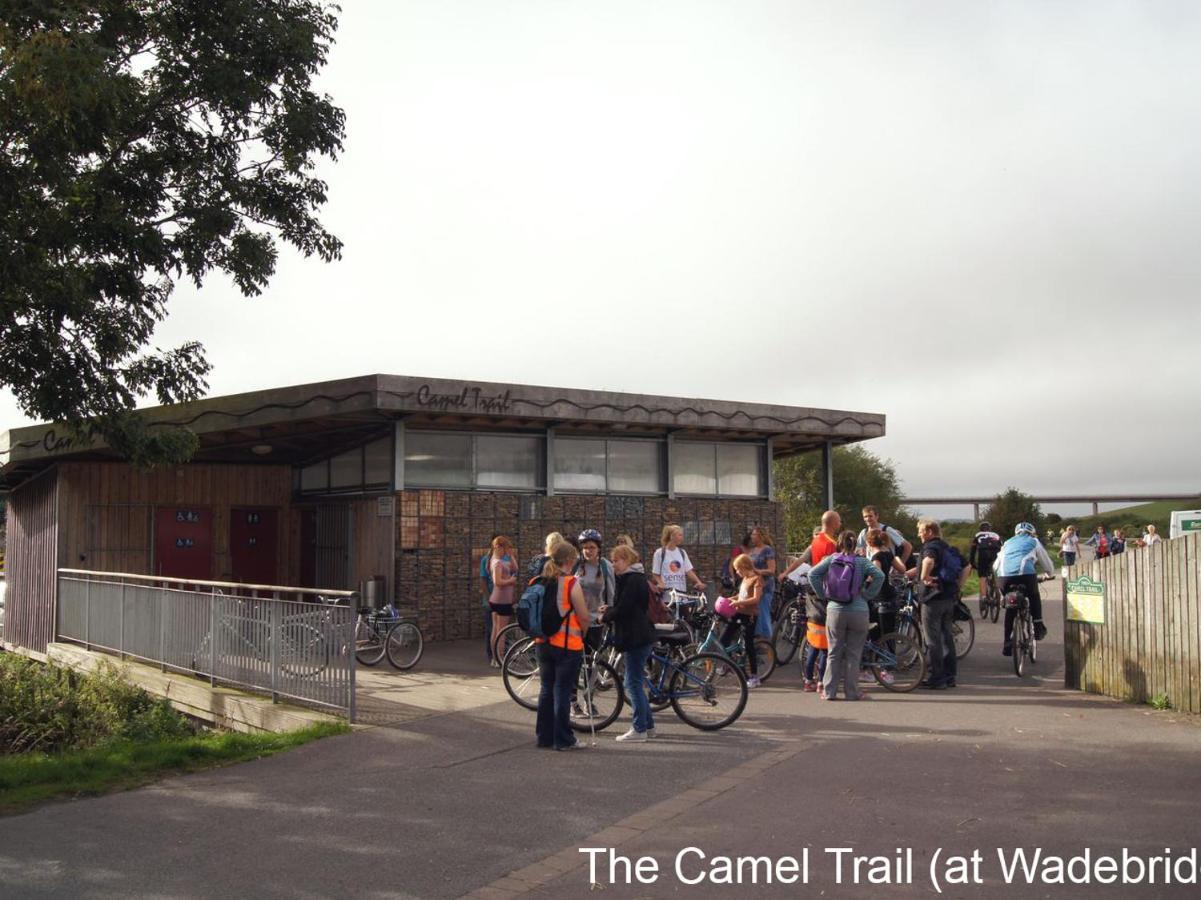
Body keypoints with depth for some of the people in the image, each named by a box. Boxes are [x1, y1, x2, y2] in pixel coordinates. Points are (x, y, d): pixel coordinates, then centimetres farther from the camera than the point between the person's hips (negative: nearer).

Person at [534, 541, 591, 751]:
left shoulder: (537, 583, 3)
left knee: (547, 689, 15)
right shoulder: (571, 584, -14)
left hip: (543, 643, 6)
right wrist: (583, 633, 7)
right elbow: (583, 616, -11)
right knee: (563, 692, 1)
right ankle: (563, 740, 6)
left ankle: (544, 736, 21)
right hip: (567, 645, -6)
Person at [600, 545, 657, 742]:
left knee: (633, 683, -5)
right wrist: (610, 610, 7)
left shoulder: (633, 581, -16)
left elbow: (623, 609, -20)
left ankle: (639, 729, -1)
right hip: (639, 636, 11)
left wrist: (606, 616, -4)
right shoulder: (635, 578, 17)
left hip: (636, 638, -11)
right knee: (637, 682, 15)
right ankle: (648, 725, 21)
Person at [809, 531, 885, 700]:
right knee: (853, 654, 7)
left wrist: (823, 595, 3)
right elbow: (879, 576, -11)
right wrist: (867, 595, -2)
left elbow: (813, 574, -6)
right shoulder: (862, 562, 2)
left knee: (834, 653, 9)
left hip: (835, 610, 1)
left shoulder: (831, 559, 4)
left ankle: (829, 691, 8)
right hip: (859, 611, -1)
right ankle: (852, 692, 8)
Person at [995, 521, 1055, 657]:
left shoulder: (1008, 543, 31)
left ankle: (1007, 643, 15)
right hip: (1026, 575, -2)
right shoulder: (1034, 542, 24)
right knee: (1034, 598, 29)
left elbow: (997, 565, 30)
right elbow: (1047, 563, 32)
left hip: (1005, 577, 2)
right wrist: (1050, 574, 51)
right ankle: (1038, 628, 20)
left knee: (1010, 609, 19)